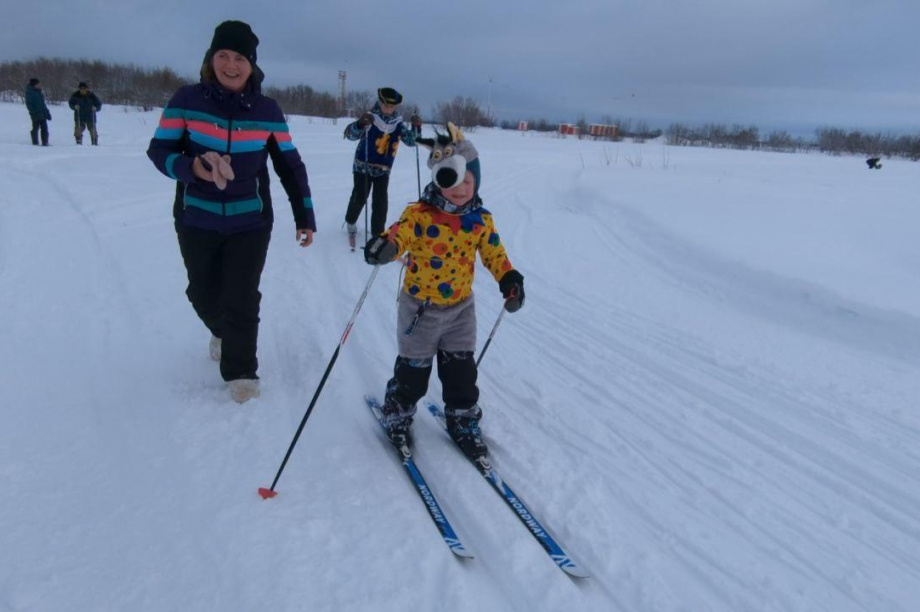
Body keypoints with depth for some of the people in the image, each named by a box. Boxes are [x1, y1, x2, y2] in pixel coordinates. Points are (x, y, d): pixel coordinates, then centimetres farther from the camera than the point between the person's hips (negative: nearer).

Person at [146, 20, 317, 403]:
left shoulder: (266, 110, -4)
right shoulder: (186, 101, -7)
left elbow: (290, 165, 4)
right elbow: (159, 150, -3)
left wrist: (304, 217, 2)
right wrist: (192, 167, -25)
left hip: (250, 222, -1)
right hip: (197, 221, 1)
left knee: (242, 302, -4)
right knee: (203, 296, 16)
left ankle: (241, 373, 14)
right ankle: (222, 332, 49)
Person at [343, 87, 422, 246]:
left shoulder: (398, 123, -1)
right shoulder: (370, 118, -14)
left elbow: (411, 141, -5)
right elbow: (350, 134, -26)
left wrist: (416, 127, -25)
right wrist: (360, 123, -48)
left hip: (383, 169, 3)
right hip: (363, 165, -3)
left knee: (381, 202, -3)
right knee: (359, 197, -2)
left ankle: (378, 234, 6)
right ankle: (350, 221, 27)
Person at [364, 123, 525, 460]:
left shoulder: (481, 219, -3)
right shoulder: (419, 213, -17)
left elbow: (494, 253, 6)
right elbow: (400, 233, -31)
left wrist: (510, 280, -7)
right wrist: (385, 246, -53)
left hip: (460, 307, 4)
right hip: (420, 306, -3)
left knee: (461, 370, 13)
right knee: (413, 369, 11)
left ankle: (463, 422, 33)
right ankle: (397, 415, 36)